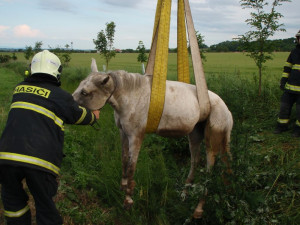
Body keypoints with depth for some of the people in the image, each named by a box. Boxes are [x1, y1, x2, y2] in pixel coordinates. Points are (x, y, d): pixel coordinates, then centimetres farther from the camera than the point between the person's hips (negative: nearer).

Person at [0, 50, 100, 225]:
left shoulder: (19, 89, 16)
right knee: (45, 204, 16)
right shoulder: (61, 97, 3)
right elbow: (80, 116, 20)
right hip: (41, 160, -3)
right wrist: (93, 117, 43)